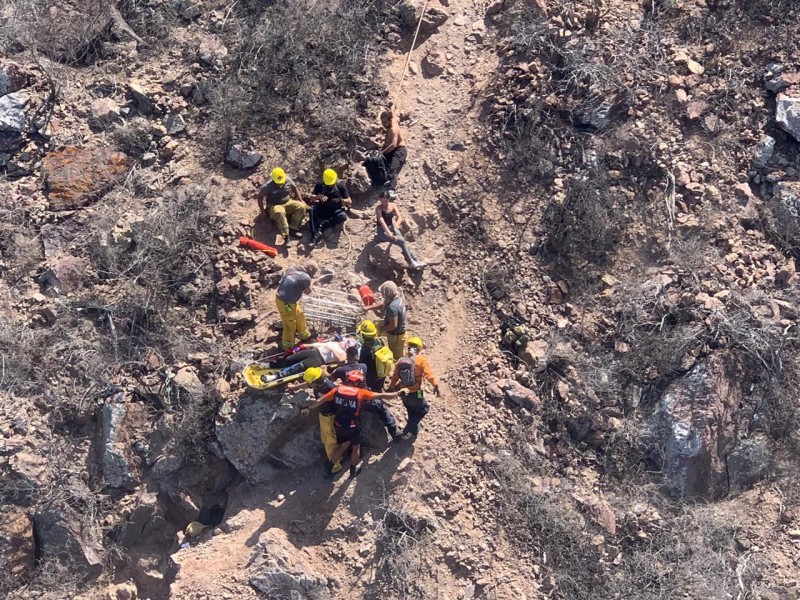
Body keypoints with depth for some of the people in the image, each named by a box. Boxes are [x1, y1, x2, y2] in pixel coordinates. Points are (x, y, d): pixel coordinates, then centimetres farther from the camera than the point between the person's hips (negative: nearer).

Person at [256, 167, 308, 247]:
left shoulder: (288, 181, -5)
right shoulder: (267, 186, -16)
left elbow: (295, 188, 13)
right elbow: (259, 197, -7)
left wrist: (300, 200, 6)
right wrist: (263, 210, -11)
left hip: (287, 203, 5)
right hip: (274, 206, -5)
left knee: (302, 207, -19)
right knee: (280, 213, -41)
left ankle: (293, 228, -14)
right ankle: (286, 237, -42)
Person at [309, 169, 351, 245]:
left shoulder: (341, 186, -4)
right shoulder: (320, 185, 1)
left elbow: (349, 201, -6)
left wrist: (340, 200, -26)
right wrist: (319, 196, -21)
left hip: (335, 211, -1)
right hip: (322, 210, 1)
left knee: (343, 216, -34)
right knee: (312, 210, -31)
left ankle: (322, 225, -37)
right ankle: (314, 234, -43)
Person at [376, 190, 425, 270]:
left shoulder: (393, 206, 0)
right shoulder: (379, 208, -14)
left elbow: (400, 217, -11)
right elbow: (382, 222, -26)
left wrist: (397, 224, -37)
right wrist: (389, 234, -39)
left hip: (392, 228, 5)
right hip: (382, 231, -5)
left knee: (404, 242, -20)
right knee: (402, 241, -24)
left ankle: (416, 260, -22)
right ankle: (411, 262, -20)